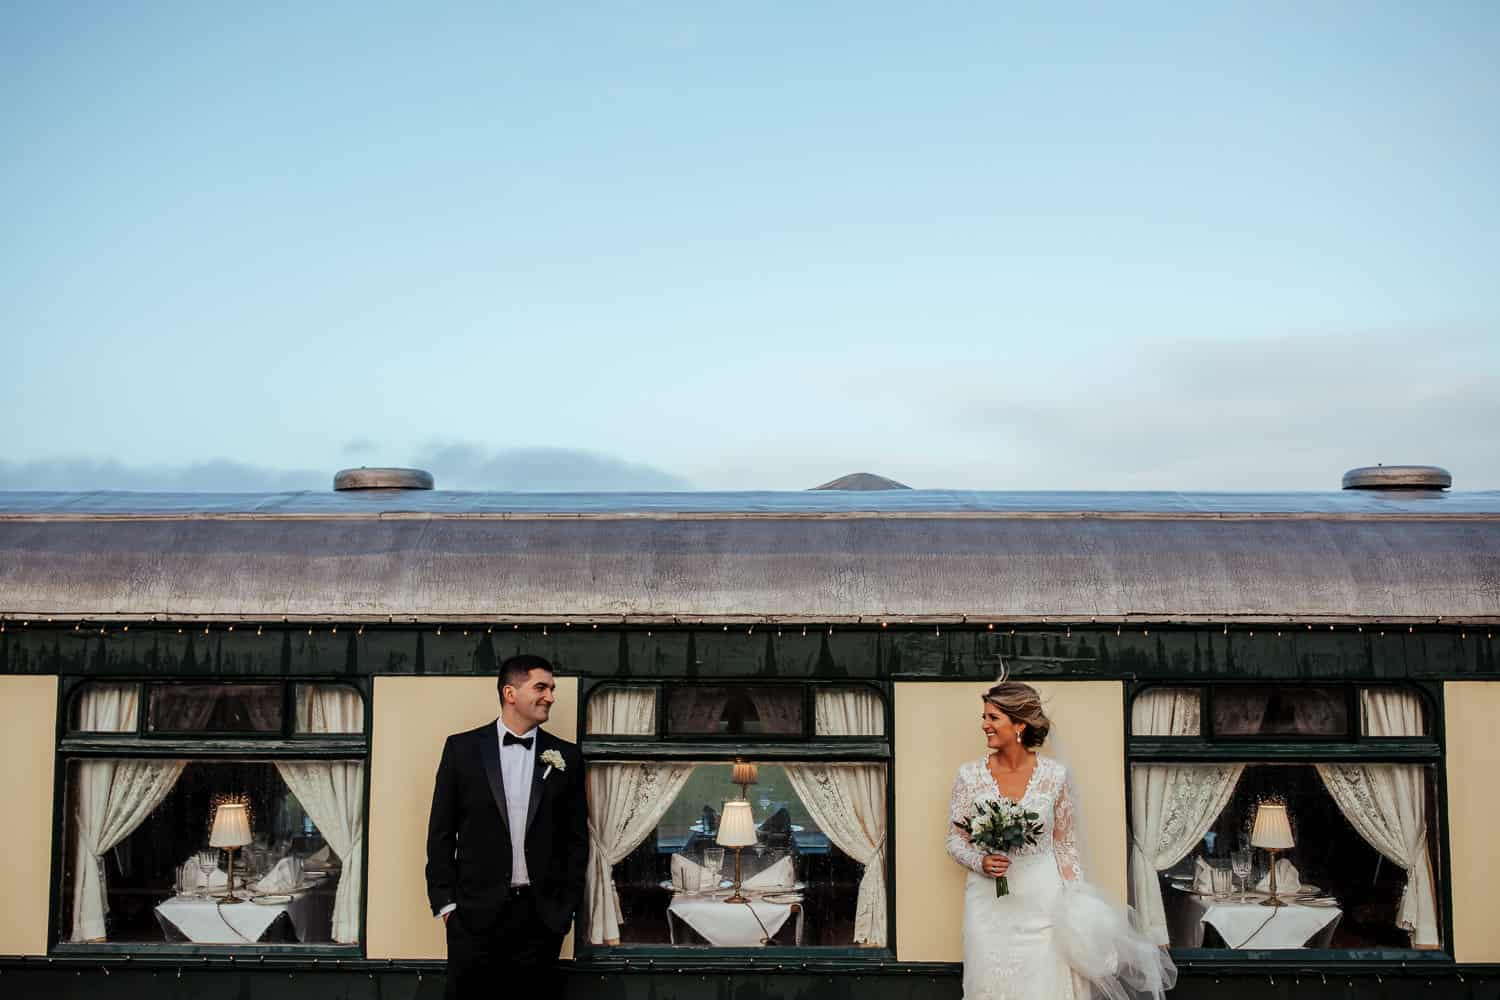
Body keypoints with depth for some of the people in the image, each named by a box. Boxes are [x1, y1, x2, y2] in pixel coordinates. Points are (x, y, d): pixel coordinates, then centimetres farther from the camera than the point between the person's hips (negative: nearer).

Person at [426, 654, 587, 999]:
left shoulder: (566, 756, 6)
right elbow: (441, 831, 3)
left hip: (543, 915, 2)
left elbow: (576, 836, 9)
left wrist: (568, 905, 5)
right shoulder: (462, 748, 1)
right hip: (476, 912, -1)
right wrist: (445, 902, -1)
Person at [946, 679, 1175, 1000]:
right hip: (989, 903, 1)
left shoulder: (1054, 775, -3)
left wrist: (1077, 907, -1)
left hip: (1043, 900, -1)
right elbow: (955, 840, 5)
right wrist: (980, 862, -15)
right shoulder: (970, 775, -2)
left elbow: (1066, 845, 4)